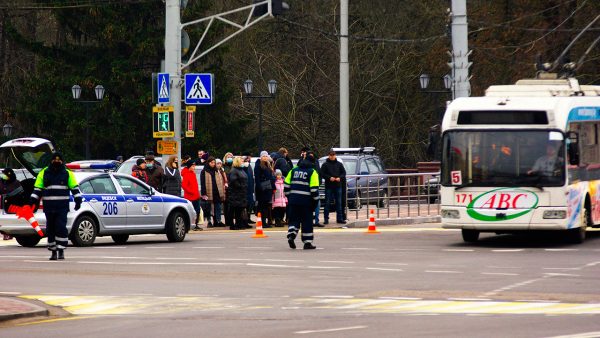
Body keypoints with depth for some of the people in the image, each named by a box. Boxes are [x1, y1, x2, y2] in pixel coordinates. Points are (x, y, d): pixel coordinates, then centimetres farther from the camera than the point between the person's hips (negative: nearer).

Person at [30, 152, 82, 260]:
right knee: (50, 229, 4)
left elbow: (75, 187, 6)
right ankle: (53, 251, 13)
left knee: (61, 227, -11)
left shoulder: (67, 174, 6)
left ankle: (61, 250, -5)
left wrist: (78, 200, -2)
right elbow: (37, 188, 11)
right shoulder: (44, 173, 9)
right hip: (49, 206, 2)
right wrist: (33, 201, 3)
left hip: (62, 206, -2)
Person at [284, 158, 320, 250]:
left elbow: (286, 184, 10)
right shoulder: (312, 172, -1)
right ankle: (307, 242, 6)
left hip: (293, 200, 3)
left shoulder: (293, 170, 11)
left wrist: (289, 196, 19)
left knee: (294, 219, 14)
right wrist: (315, 201, 0)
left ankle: (291, 235, -9)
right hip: (306, 201, -3)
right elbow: (314, 189, -9)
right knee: (307, 221, 5)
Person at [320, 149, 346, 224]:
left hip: (338, 186, 3)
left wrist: (339, 178, -9)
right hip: (329, 186, -3)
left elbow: (343, 173, 9)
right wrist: (329, 178, -16)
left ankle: (339, 218, 10)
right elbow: (322, 174, -3)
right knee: (327, 202, -2)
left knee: (339, 203, 6)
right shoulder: (325, 165, 0)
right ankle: (326, 218, 2)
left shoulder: (339, 164, 8)